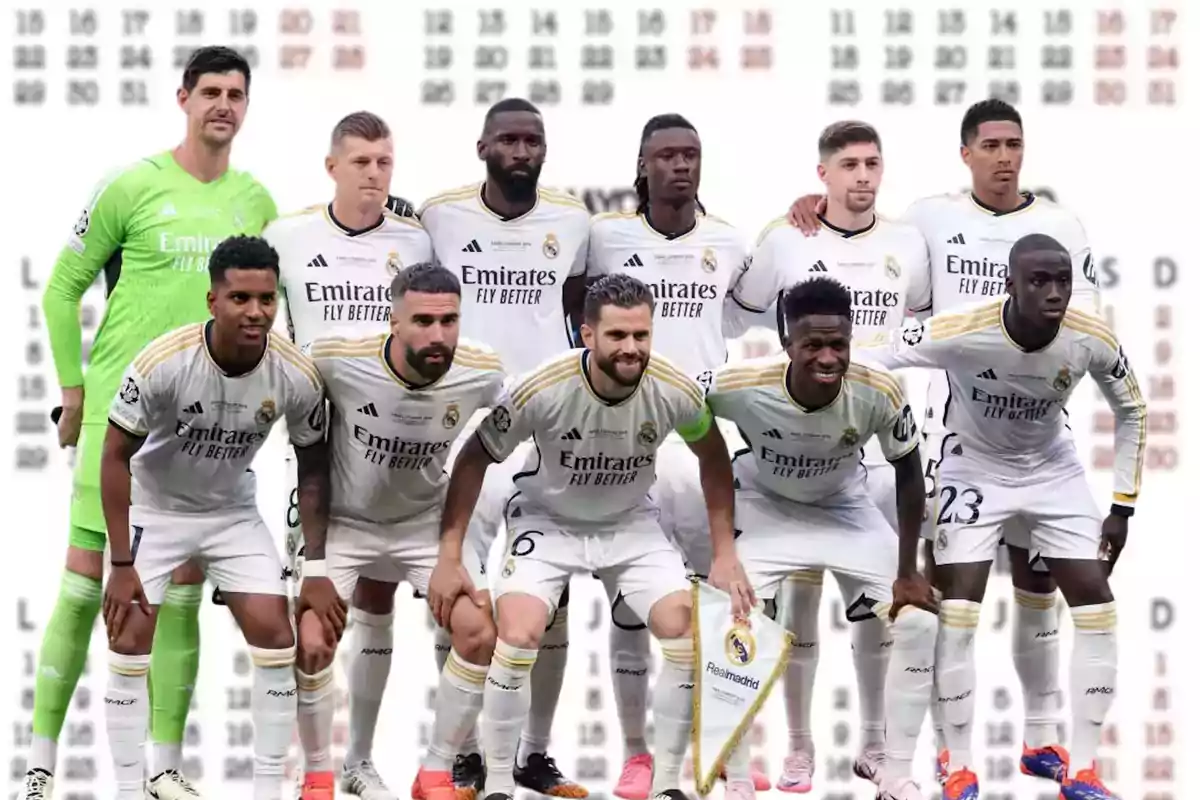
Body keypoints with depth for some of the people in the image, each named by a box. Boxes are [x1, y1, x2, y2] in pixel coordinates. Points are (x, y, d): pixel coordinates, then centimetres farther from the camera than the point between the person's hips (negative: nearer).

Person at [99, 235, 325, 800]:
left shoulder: (296, 376, -21)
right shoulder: (162, 363, -29)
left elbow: (311, 470, -5)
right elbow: (115, 457, -18)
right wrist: (122, 564, -18)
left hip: (233, 512, 2)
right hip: (153, 508, -2)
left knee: (275, 634, -8)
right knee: (130, 640, -9)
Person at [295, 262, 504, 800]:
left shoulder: (482, 376, -22)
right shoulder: (337, 362, -28)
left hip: (426, 521, 2)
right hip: (342, 521, -2)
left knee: (480, 633, -10)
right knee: (311, 644, -14)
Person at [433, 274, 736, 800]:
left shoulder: (675, 392, -22)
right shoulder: (542, 390, -29)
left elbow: (712, 457, 1)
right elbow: (474, 461, -13)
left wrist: (724, 551, -1)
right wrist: (449, 558, -14)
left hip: (630, 525, 2)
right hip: (547, 520, -2)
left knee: (687, 632, -15)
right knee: (518, 635, -24)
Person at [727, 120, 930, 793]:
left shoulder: (908, 244, 2)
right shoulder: (785, 241, -3)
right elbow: (740, 315, 8)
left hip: (879, 446, 2)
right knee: (801, 592, 1)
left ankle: (875, 746, 17)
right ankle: (800, 748, 8)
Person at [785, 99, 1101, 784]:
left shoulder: (1061, 226, 4)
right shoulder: (931, 219, 2)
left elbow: (1086, 328, 2)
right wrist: (818, 206, -6)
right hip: (955, 421, -1)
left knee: (1038, 578, 8)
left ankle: (1043, 738, 19)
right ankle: (950, 745, 3)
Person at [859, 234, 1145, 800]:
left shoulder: (1092, 341, -22)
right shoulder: (961, 334, -32)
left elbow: (1131, 411, -2)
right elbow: (869, 362, -21)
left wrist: (1123, 506, -1)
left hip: (1053, 472, 3)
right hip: (974, 471, -3)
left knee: (1097, 604, -5)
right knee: (957, 610, -14)